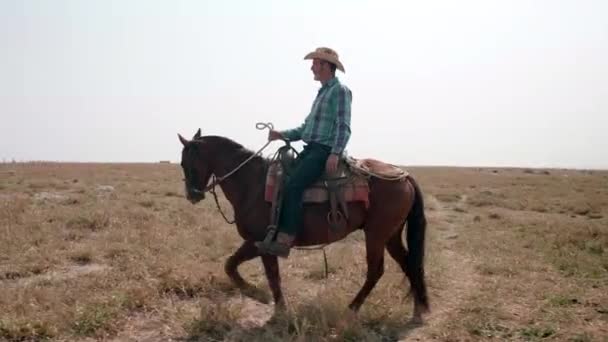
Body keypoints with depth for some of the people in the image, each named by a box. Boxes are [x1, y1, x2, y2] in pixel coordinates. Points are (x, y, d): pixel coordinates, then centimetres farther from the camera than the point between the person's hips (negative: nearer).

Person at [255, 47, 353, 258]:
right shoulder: (323, 92, 23)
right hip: (310, 148, 10)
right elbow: (306, 128, 24)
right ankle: (274, 232, -2)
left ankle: (284, 241, -27)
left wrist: (335, 153, -27)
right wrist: (282, 135, 11)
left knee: (292, 185, -25)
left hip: (325, 151, -9)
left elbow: (344, 128, -15)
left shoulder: (340, 91, -4)